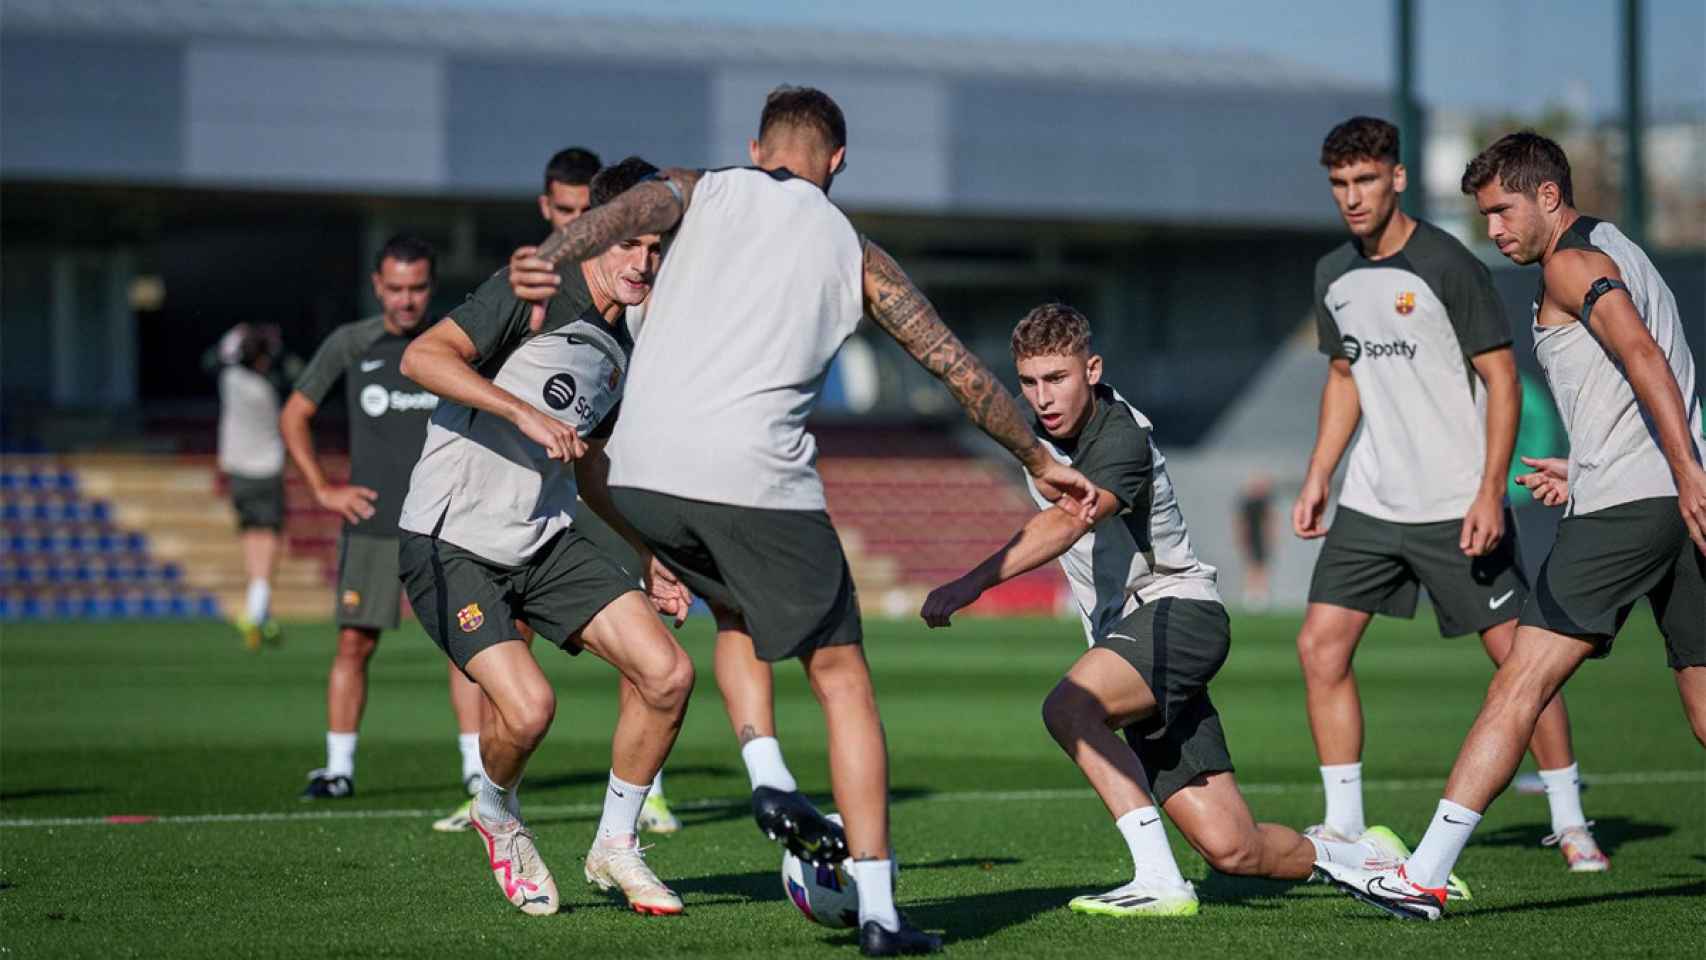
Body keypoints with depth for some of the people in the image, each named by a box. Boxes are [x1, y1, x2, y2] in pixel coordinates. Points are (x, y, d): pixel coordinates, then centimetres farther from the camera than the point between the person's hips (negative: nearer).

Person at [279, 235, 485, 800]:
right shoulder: (348, 345, 3)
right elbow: (293, 416, 11)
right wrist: (322, 489, 3)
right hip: (370, 522, 0)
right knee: (354, 643, -1)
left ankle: (476, 768, -4)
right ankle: (339, 768, 7)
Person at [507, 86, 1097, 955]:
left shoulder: (705, 192, 17)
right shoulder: (854, 253, 17)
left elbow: (632, 209, -7)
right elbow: (961, 370, 20)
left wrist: (550, 258, -27)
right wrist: (1038, 461, 34)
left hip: (640, 475, 2)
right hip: (756, 482, -2)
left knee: (740, 616, 31)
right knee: (841, 679, 9)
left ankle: (768, 778, 8)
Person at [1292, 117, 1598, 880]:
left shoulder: (1448, 266, -12)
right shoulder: (1333, 276, 7)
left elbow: (1502, 379, -11)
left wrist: (1491, 490, -17)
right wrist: (1318, 476, 14)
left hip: (1457, 505, -6)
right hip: (1370, 503, 6)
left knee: (1517, 652, -3)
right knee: (1320, 644, -3)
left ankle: (1570, 823, 9)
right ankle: (1343, 826, 5)